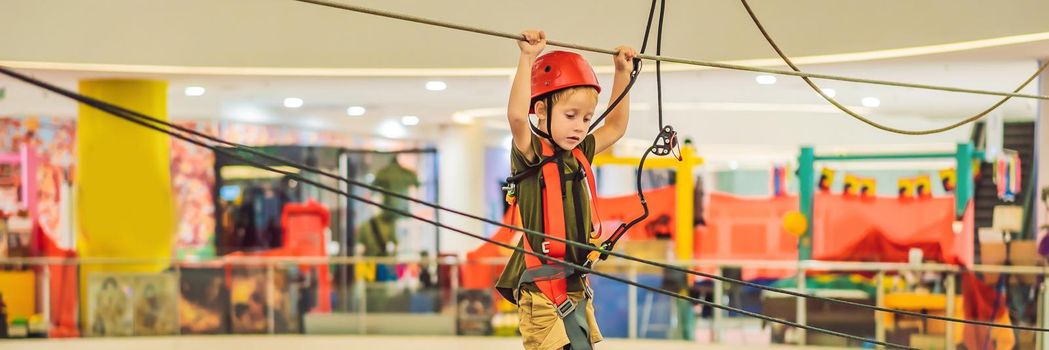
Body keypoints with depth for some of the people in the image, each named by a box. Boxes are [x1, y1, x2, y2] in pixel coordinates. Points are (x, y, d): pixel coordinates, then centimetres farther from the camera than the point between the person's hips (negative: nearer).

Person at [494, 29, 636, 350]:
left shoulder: (579, 155, 15)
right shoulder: (531, 153, -7)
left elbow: (616, 127, 28)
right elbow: (516, 115, -26)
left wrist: (623, 73, 23)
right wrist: (528, 59, -29)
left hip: (576, 288, 8)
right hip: (543, 290, -8)